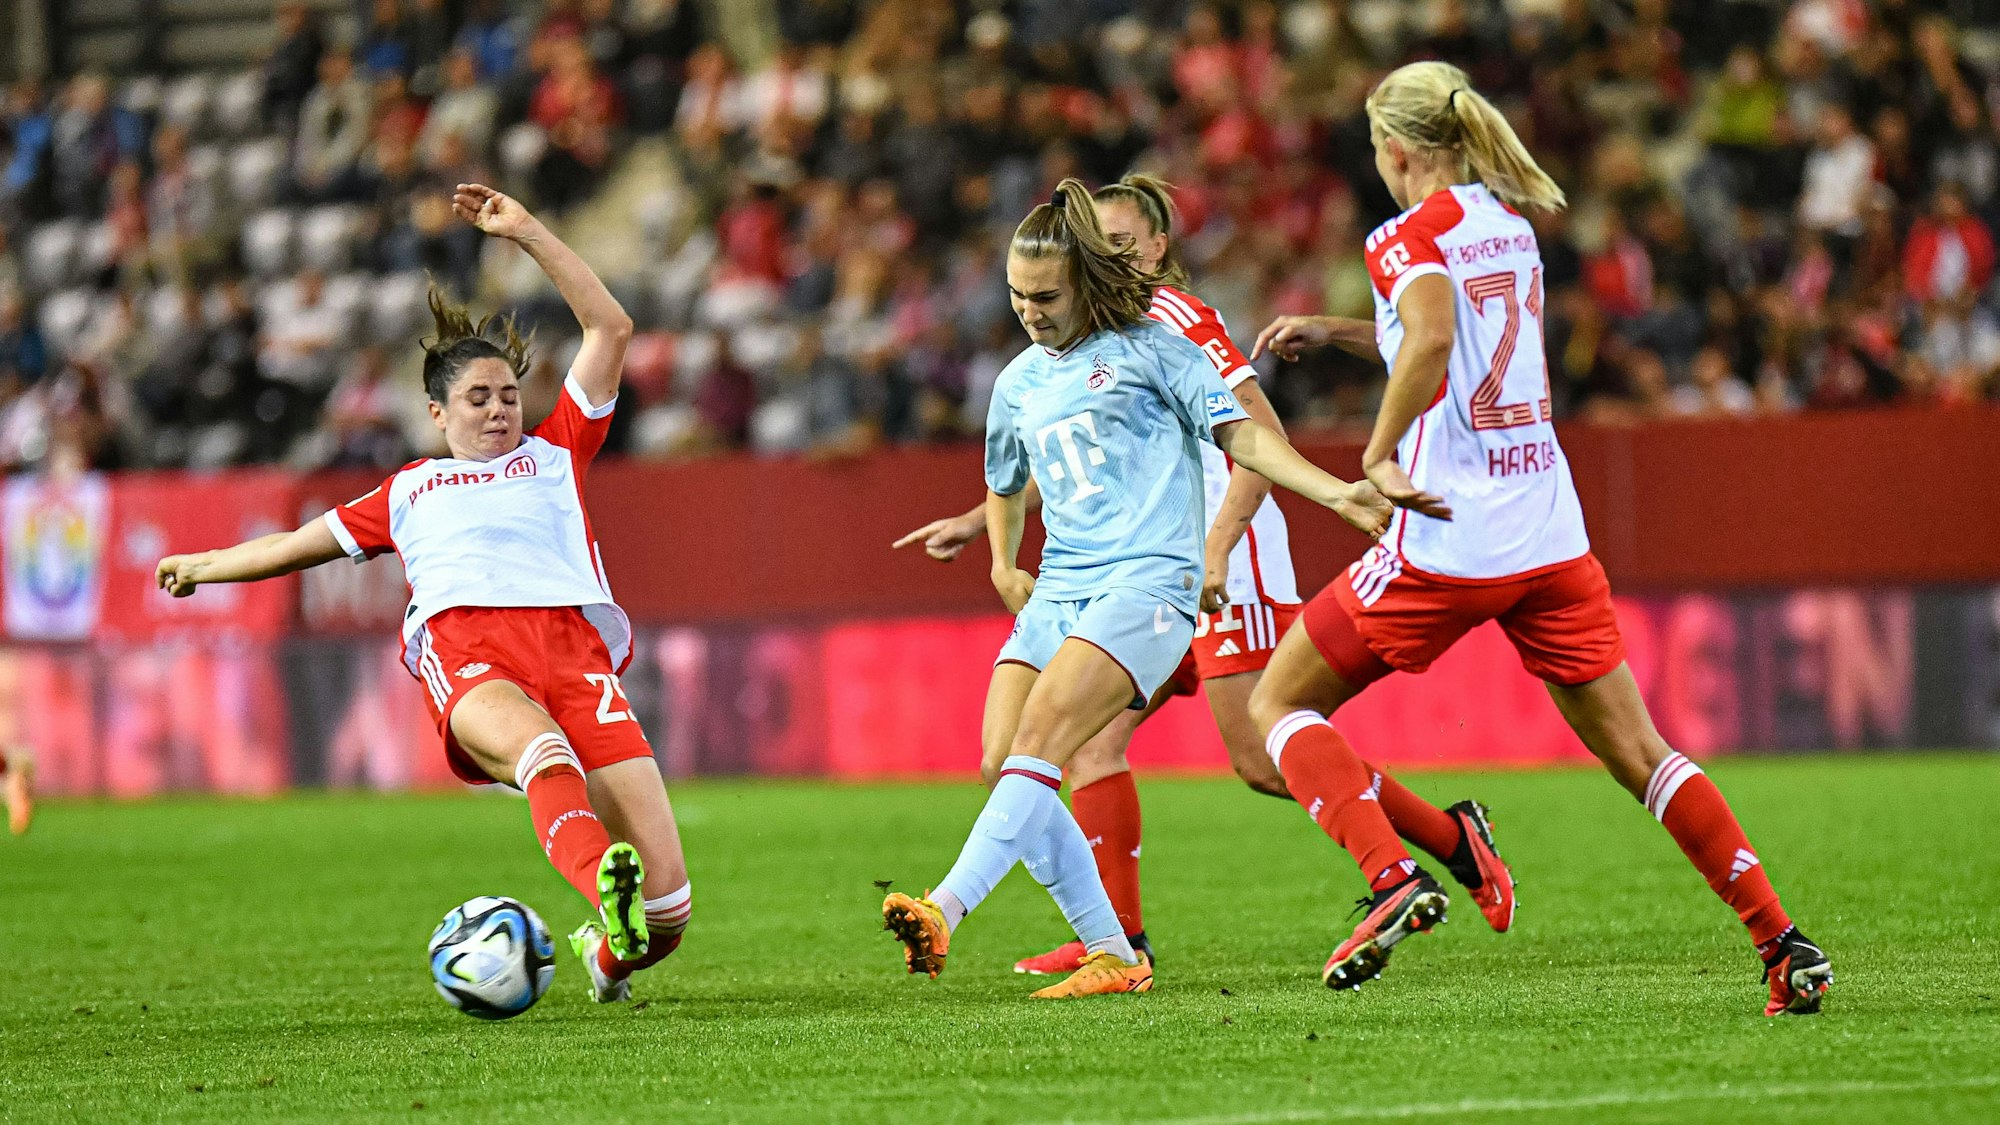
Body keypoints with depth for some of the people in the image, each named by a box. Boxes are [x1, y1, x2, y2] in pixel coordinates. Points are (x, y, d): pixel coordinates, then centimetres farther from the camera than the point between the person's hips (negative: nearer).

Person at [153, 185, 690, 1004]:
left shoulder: (555, 454, 32)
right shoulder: (409, 491, 35)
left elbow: (610, 329, 27)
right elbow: (303, 543, 49)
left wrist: (525, 233, 25)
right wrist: (207, 564, 62)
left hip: (570, 638, 0)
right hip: (463, 646, 0)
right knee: (540, 749, -41)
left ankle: (606, 953, 19)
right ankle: (603, 887, -69)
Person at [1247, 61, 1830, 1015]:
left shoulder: (1410, 236, -6)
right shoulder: (1510, 225, 15)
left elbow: (1432, 339, -28)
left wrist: (1379, 455, -19)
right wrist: (1331, 330, 31)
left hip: (1446, 542, -6)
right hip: (1551, 533, 6)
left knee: (1277, 703, 8)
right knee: (1634, 750, 9)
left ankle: (1394, 880, -13)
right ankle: (1782, 942, -2)